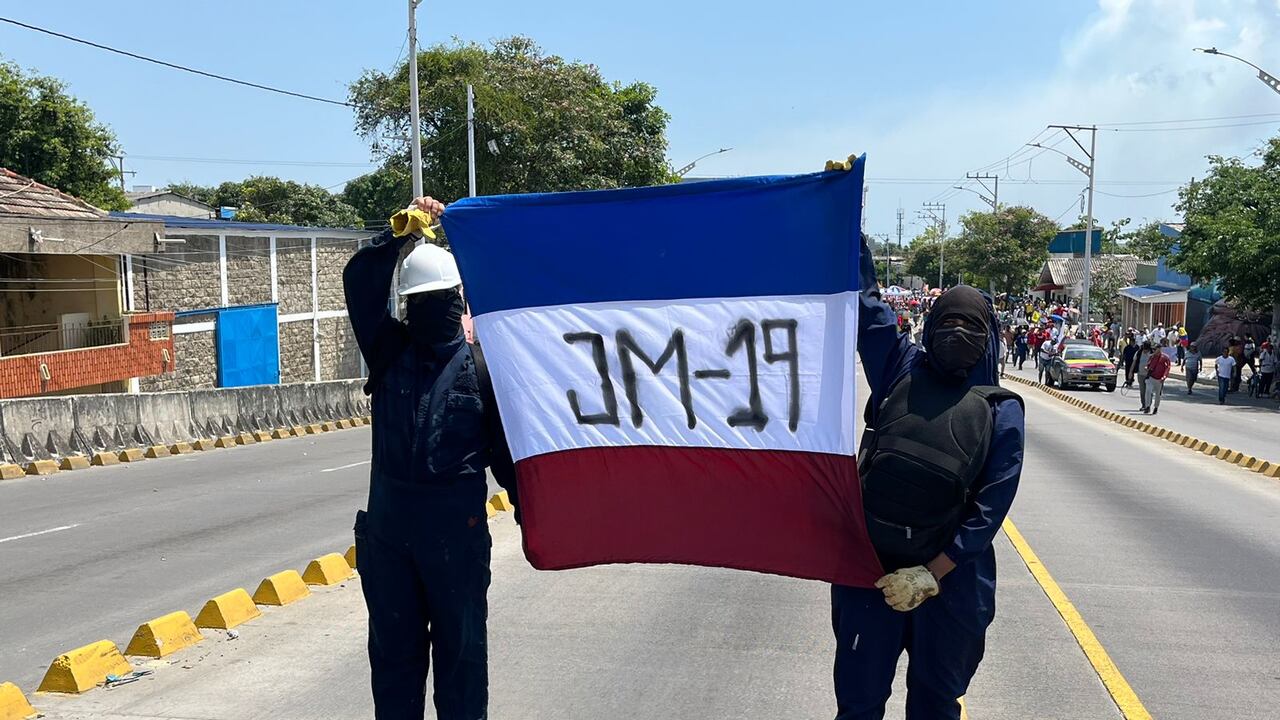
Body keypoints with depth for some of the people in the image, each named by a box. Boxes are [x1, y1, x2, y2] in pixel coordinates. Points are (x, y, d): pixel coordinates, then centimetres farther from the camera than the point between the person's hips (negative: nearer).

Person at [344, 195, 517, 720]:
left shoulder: (481, 364, -1)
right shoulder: (391, 352, 9)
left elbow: (505, 445, -3)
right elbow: (361, 284, 0)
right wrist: (401, 231, -7)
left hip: (456, 522, -4)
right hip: (388, 517, 4)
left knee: (461, 646, 7)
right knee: (393, 647, 13)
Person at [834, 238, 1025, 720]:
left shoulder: (1001, 411, -3)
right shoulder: (901, 371, 1)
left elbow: (990, 508, -9)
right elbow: (863, 301, -1)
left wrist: (932, 573, -18)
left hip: (954, 577, 0)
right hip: (872, 564, 1)